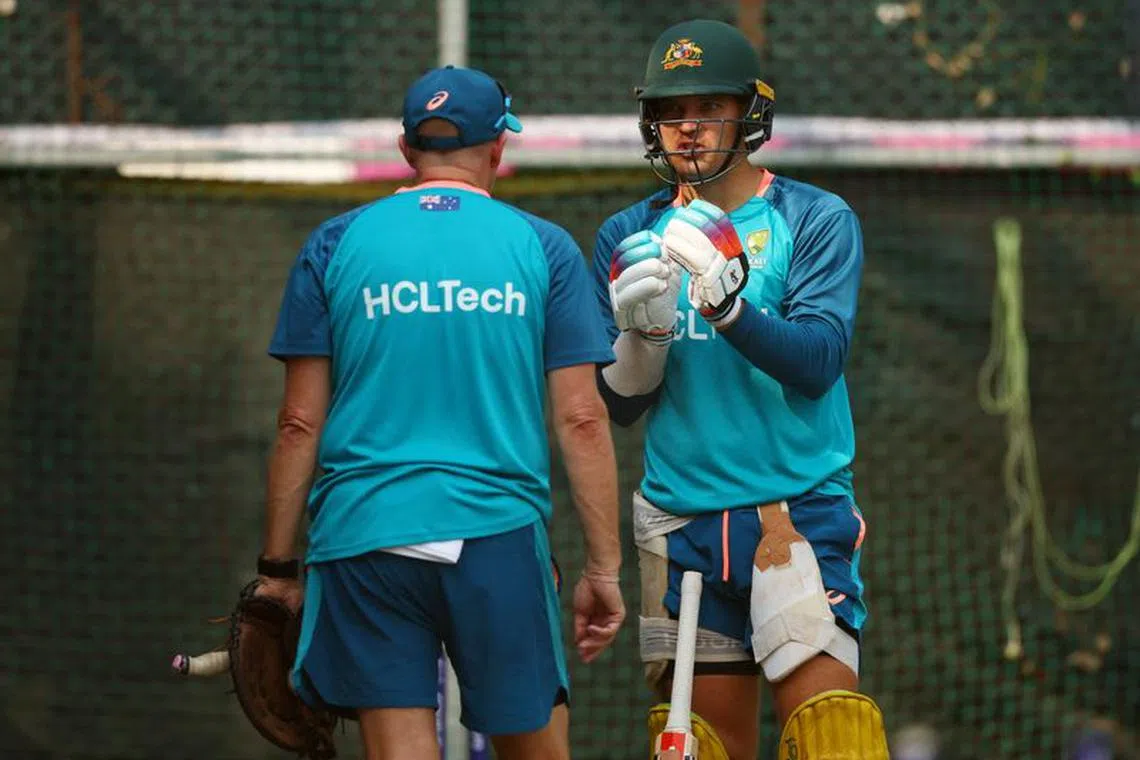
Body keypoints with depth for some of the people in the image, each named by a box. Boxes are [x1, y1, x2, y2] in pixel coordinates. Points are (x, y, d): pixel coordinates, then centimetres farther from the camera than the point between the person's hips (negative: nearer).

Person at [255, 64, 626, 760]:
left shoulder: (334, 246, 6)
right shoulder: (544, 248, 5)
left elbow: (300, 424, 4)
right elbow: (582, 420, 0)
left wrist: (278, 565, 9)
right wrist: (604, 568, 4)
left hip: (362, 539, 1)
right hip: (501, 538, -1)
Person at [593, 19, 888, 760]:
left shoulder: (816, 221, 0)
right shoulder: (629, 238, 10)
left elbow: (818, 359, -14)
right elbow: (619, 403, 6)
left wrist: (724, 304, -29)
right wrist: (641, 332, -14)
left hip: (799, 506, -3)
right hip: (682, 518, 3)